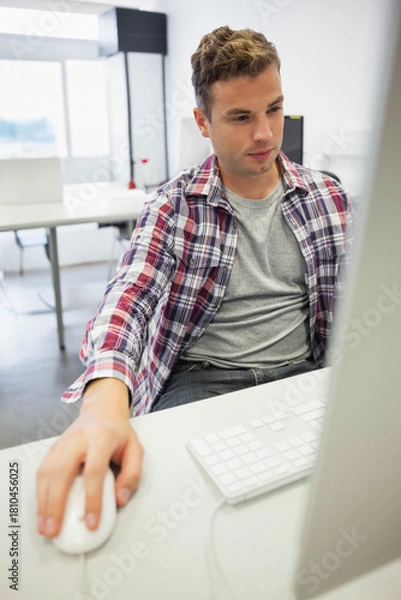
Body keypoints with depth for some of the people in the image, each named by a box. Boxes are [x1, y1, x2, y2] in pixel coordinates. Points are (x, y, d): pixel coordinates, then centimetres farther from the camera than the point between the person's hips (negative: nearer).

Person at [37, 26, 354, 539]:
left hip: (302, 375, 3)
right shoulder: (173, 207, -3)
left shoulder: (328, 197, 6)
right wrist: (106, 399, -38)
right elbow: (127, 300, -17)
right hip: (200, 380, -2)